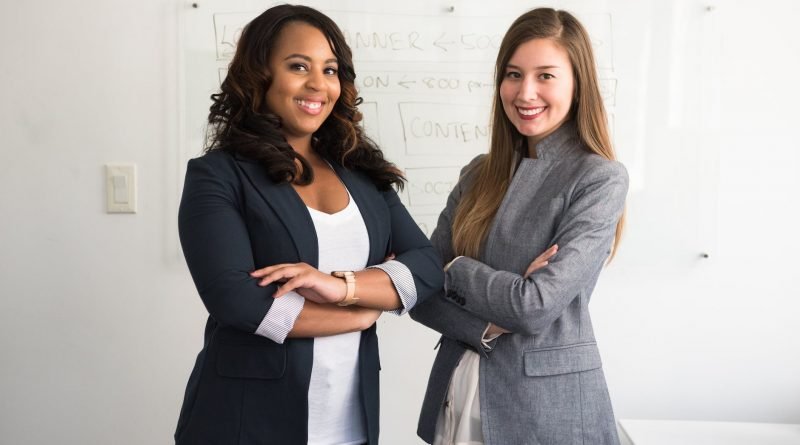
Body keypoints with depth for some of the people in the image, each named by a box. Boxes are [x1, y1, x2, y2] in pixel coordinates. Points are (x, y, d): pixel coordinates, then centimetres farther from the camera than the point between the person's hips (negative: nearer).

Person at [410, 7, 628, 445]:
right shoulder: (479, 173, 4)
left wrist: (455, 270, -7)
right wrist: (490, 326, -17)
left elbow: (537, 305, -21)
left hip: (546, 403, -5)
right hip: (456, 394, 5)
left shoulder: (599, 179, -12)